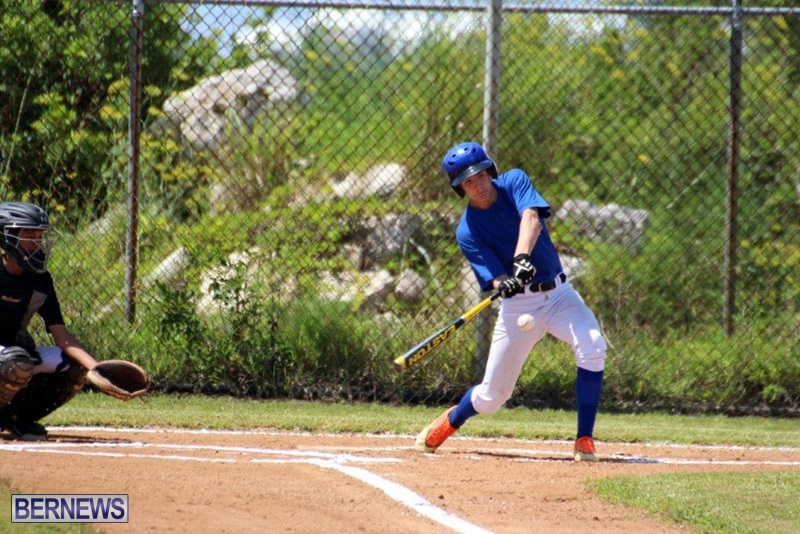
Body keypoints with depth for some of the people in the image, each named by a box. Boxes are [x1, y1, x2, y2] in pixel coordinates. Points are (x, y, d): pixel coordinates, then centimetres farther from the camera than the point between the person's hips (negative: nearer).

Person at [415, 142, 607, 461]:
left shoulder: (514, 182, -5)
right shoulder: (467, 231, -8)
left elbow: (531, 219, -24)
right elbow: (494, 278, -16)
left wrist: (522, 258, -42)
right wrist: (504, 284, -41)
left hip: (558, 293, 1)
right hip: (518, 305, -1)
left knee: (592, 346, -28)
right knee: (491, 396, 2)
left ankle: (584, 440, -20)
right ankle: (447, 424, 36)